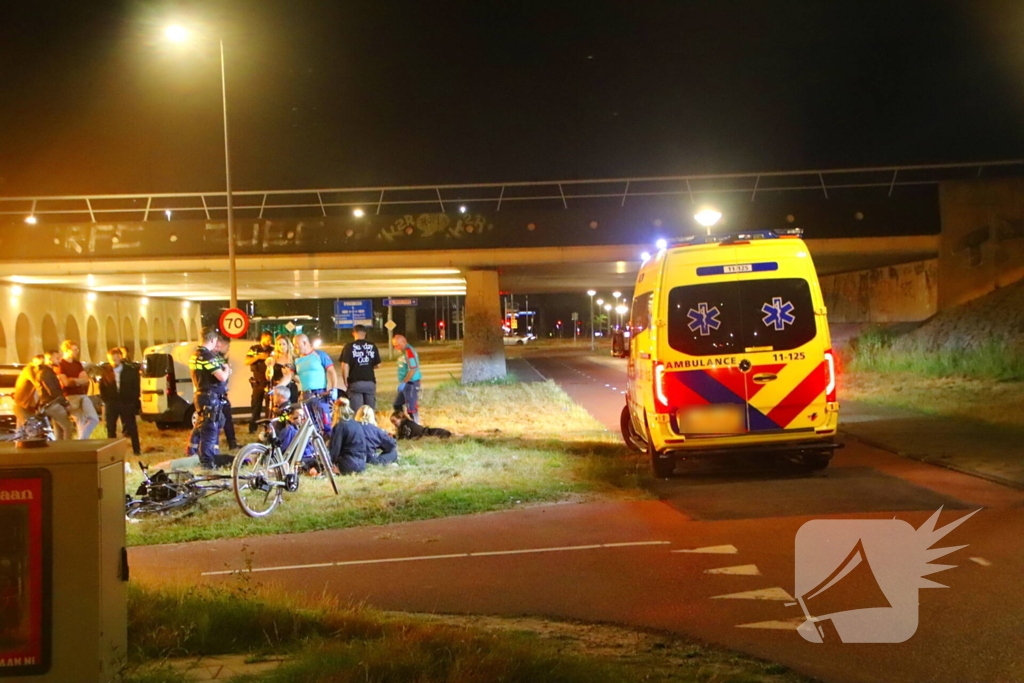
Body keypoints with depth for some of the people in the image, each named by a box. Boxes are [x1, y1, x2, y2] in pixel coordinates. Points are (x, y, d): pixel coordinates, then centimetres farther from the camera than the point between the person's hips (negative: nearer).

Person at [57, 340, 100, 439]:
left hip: (82, 395, 7)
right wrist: (80, 380, 0)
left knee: (94, 419, -4)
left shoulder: (78, 364, 17)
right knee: (81, 423, -8)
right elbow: (66, 382, -14)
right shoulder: (60, 365, -5)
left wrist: (74, 380, -10)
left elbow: (86, 379, 9)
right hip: (71, 397, -7)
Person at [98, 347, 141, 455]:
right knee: (111, 428, 4)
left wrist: (134, 401, -5)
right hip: (111, 403, 1)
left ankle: (136, 449, 8)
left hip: (127, 403, -1)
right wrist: (105, 400, 0)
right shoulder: (105, 371, 0)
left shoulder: (130, 370, -2)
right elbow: (102, 388, 6)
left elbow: (136, 387, 1)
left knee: (132, 427, 2)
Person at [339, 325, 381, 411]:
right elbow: (377, 364, 7)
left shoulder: (349, 346, -5)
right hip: (370, 382, 3)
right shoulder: (372, 346, 3)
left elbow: (345, 366, -10)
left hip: (355, 382, -3)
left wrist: (345, 382, 0)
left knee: (357, 411, -1)